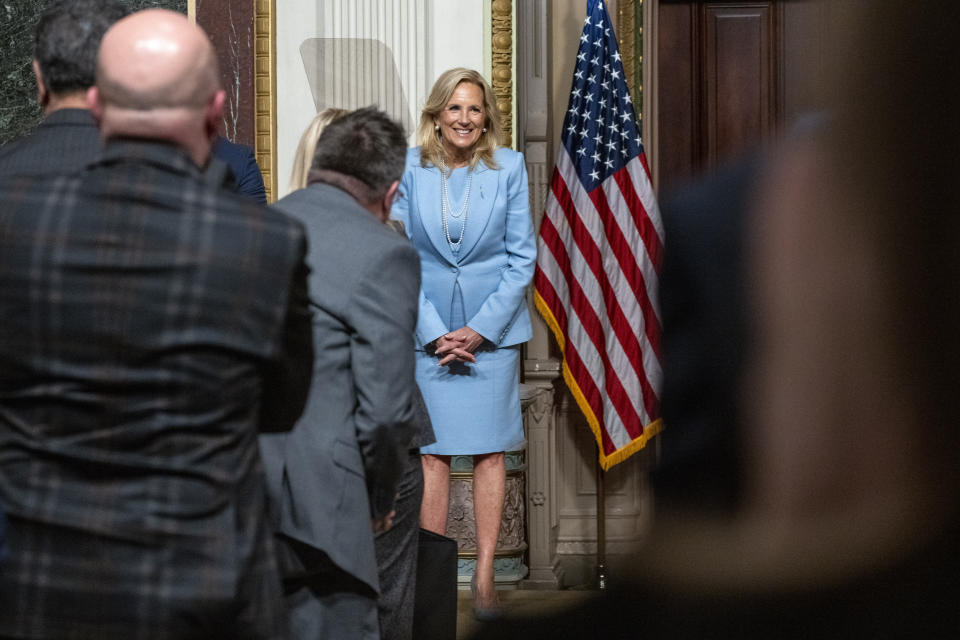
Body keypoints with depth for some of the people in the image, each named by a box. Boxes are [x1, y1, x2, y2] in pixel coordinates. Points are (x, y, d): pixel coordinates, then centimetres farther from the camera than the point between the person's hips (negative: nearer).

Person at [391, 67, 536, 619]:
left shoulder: (509, 168, -1)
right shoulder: (409, 170, 0)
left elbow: (522, 257, 0)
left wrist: (482, 328, -8)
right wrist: (435, 332, -7)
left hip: (493, 330, 0)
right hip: (428, 331, 0)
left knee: (489, 451, 3)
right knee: (433, 453, 0)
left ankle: (485, 577, 9)